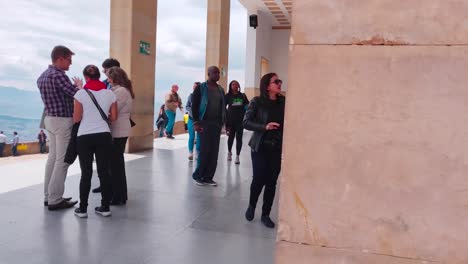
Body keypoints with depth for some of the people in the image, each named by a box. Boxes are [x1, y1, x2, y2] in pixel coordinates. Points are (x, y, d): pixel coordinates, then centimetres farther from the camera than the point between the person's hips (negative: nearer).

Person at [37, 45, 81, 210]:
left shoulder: (43, 76, 12)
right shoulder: (58, 75, -18)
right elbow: (77, 94, -21)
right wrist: (79, 85, 0)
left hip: (50, 119, 10)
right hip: (63, 121, -10)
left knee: (53, 157, 13)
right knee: (62, 160, -5)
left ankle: (49, 196, 19)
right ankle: (55, 200, -1)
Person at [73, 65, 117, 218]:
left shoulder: (81, 94, -5)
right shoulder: (110, 94, 4)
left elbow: (76, 119, -4)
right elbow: (113, 117, 6)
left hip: (85, 137, -2)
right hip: (104, 136, 2)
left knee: (86, 173, 4)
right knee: (104, 172, 6)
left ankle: (82, 209, 11)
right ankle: (105, 207, 13)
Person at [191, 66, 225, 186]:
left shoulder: (220, 89, 13)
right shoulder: (201, 88, -3)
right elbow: (194, 105, -6)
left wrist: (226, 122, 10)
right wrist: (196, 122, -14)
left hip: (217, 124, 5)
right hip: (204, 123, -5)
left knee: (214, 152, 4)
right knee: (204, 151, -5)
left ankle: (208, 177, 13)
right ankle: (197, 175, 12)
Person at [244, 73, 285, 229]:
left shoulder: (283, 102, 2)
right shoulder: (257, 102, -5)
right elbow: (246, 123, -10)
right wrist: (264, 126, -23)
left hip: (277, 148, 3)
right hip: (260, 147, -2)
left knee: (271, 182, 5)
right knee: (259, 179, -1)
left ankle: (265, 215, 21)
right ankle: (251, 206, 28)